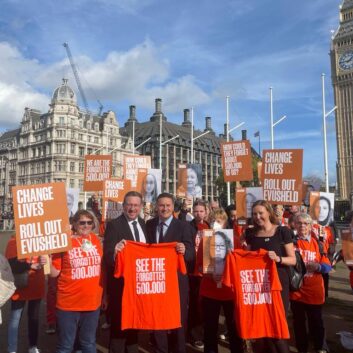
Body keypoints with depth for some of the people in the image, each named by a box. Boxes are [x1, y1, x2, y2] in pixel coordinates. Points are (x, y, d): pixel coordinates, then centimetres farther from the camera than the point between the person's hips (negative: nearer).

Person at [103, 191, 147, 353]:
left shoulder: (144, 224, 5)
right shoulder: (114, 225, -14)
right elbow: (107, 255, -21)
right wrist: (114, 251, -42)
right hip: (120, 282, -6)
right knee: (119, 322, 7)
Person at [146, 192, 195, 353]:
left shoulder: (183, 226, -8)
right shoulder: (149, 224, 4)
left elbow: (191, 253, -14)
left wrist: (184, 250, -35)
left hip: (177, 279, -3)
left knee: (178, 317, 13)